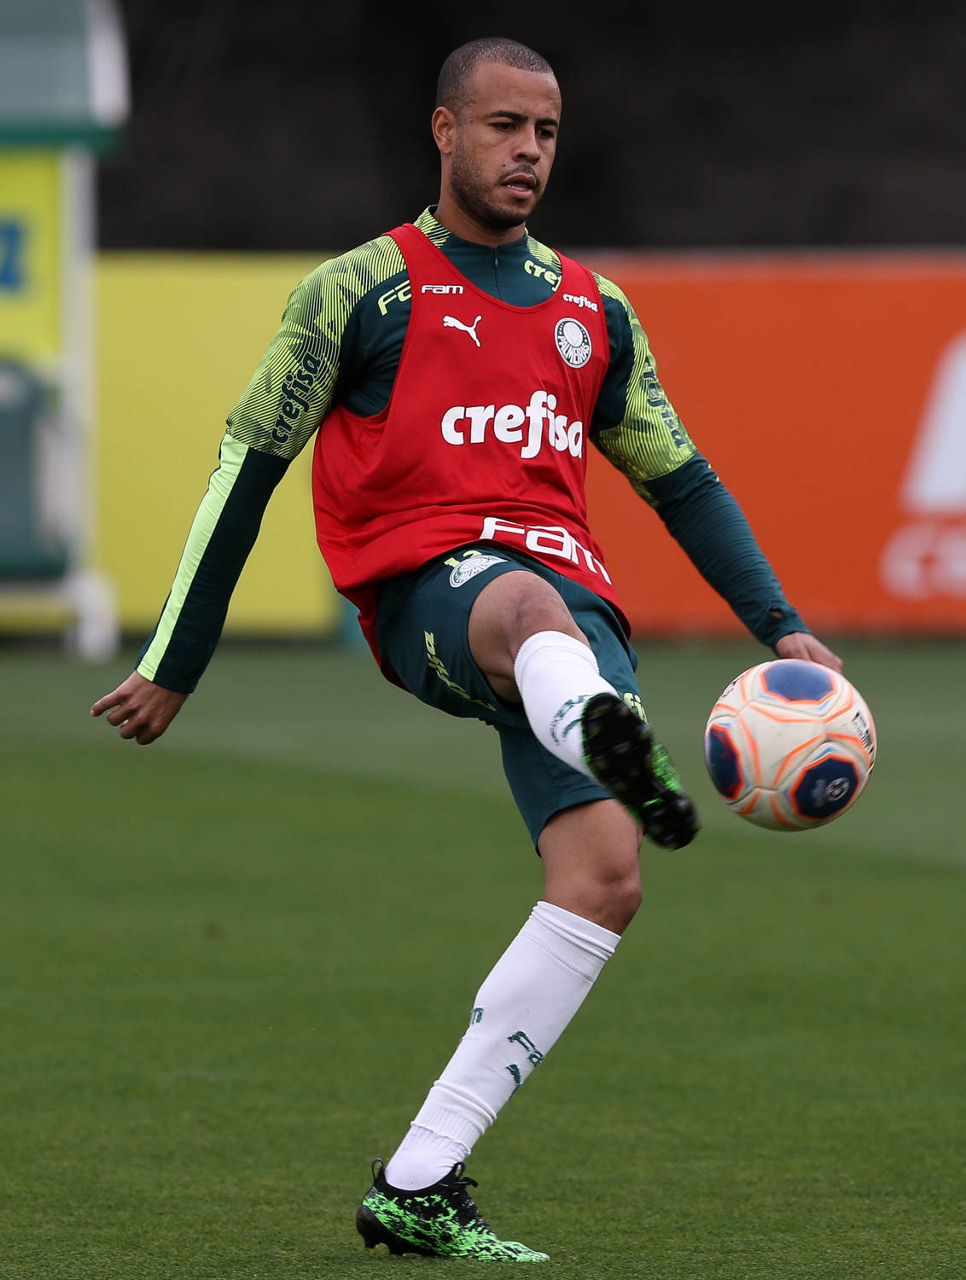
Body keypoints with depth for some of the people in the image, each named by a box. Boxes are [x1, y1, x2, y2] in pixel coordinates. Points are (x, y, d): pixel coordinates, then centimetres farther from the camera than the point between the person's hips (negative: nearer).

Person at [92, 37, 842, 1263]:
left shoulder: (594, 311, 23)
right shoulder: (361, 290, 10)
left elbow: (682, 482, 27)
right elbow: (246, 465, 10)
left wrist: (781, 629, 15)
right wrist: (173, 666, 8)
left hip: (571, 595, 5)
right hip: (425, 587, -5)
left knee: (604, 878, -18)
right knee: (530, 604, -42)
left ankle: (417, 1187, -13)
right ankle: (619, 748, -81)